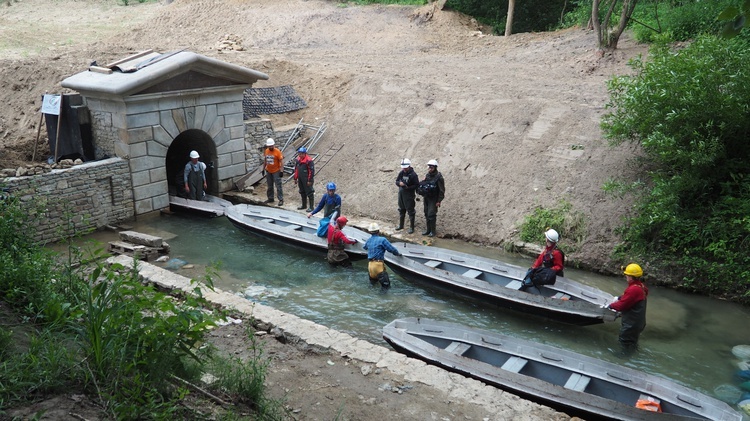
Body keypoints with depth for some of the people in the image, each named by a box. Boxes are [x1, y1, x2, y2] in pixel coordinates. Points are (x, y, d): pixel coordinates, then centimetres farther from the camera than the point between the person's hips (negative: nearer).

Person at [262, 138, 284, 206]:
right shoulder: (266, 151, 4)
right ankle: (270, 198, 26)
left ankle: (281, 200, -1)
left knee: (278, 186, -5)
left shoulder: (277, 152, -13)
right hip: (268, 171, 6)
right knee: (269, 186, 14)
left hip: (276, 171, -6)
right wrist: (263, 169, 15)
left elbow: (281, 161, -13)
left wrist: (281, 171, -18)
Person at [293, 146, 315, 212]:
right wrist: (295, 178, 15)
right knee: (302, 192, 18)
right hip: (300, 179, 8)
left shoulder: (309, 160, -17)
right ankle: (304, 205, 32)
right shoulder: (298, 159, 7)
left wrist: (310, 180, -17)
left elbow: (311, 171, -17)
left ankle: (311, 207, 5)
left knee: (309, 193, -2)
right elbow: (296, 169, 16)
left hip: (306, 180, -8)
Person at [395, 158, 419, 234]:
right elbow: (396, 181, 10)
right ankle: (401, 225, 33)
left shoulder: (413, 174, -13)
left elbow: (416, 185, -13)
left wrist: (408, 187, -25)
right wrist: (399, 183, -13)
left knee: (410, 211, 0)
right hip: (401, 194, 6)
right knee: (401, 210, 19)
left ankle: (411, 227, 9)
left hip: (409, 195, -6)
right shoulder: (401, 173, 4)